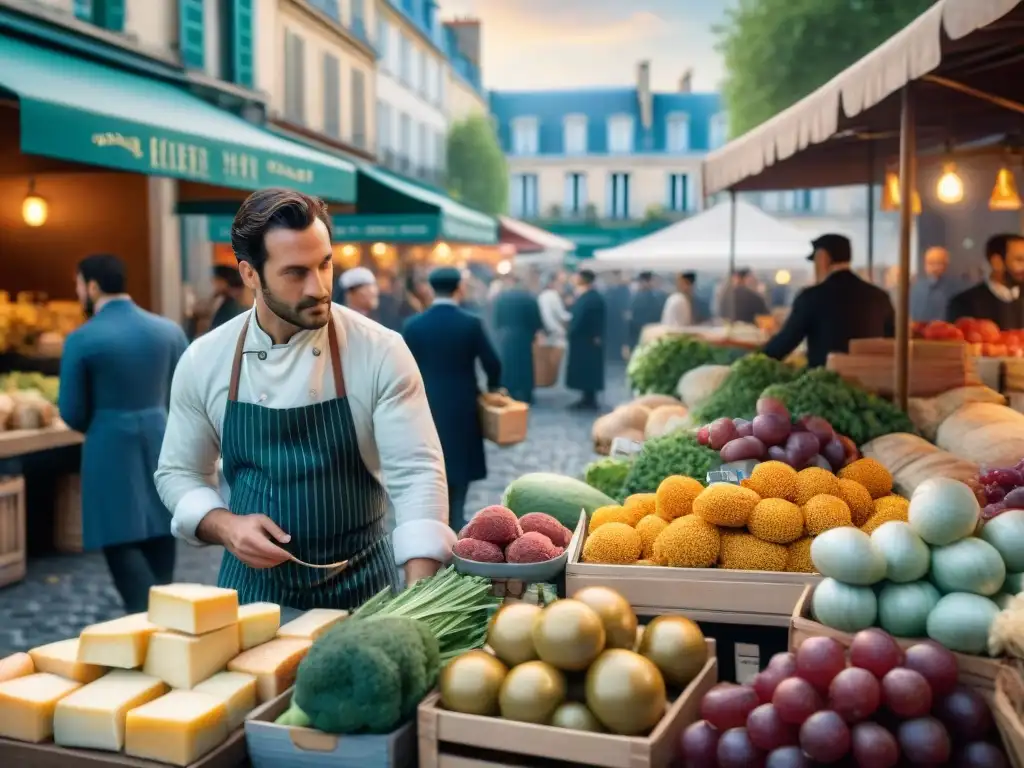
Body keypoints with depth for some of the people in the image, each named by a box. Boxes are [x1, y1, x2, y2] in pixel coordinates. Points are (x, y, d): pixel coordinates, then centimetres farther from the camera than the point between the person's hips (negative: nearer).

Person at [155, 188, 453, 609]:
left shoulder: (381, 352, -13)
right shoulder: (203, 361, -6)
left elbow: (416, 473, -17)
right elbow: (179, 473, 5)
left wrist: (419, 599, -28)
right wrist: (226, 527, -14)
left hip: (360, 583, -1)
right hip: (253, 583, 2)